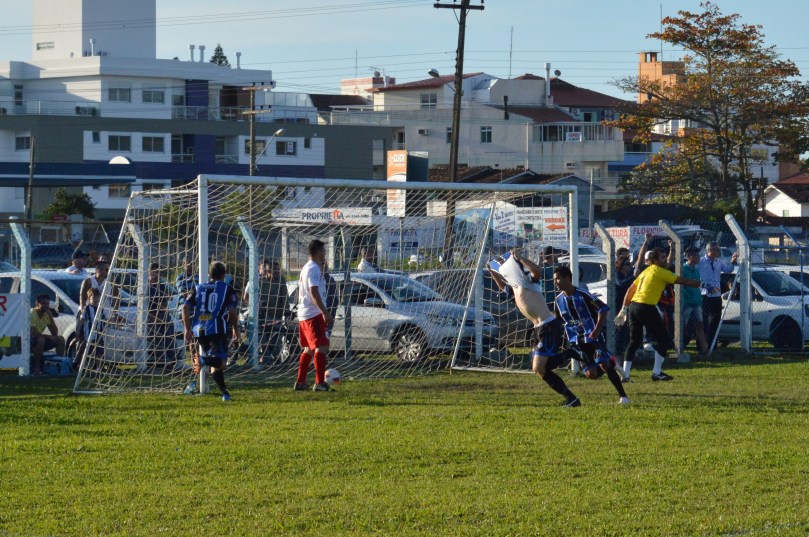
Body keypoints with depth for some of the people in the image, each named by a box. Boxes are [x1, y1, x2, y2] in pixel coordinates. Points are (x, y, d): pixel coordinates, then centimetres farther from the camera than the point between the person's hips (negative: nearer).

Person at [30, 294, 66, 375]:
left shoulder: (46, 315, 2)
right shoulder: (32, 314, -20)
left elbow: (55, 333, -3)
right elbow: (33, 333, -29)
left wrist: (51, 317, -12)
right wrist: (49, 337, -22)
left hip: (39, 339, 8)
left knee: (60, 339, -4)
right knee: (40, 340, -37)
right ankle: (36, 369, -31)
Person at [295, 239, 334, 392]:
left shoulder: (306, 268, 18)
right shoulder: (314, 269, -13)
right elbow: (314, 293, -22)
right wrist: (326, 313, -25)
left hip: (303, 314, 10)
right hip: (314, 314, -10)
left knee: (308, 349, 16)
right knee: (322, 347, -12)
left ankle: (300, 382, 17)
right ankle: (319, 383, -17)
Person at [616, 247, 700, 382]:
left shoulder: (646, 271, 20)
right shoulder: (659, 272, -4)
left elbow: (631, 289, 21)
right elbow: (682, 281, -3)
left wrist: (624, 309, 21)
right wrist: (697, 283, 12)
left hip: (633, 305, 8)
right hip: (646, 307, -8)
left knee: (634, 341, 12)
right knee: (663, 339, 2)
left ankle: (625, 375, 7)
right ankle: (657, 372, 1)